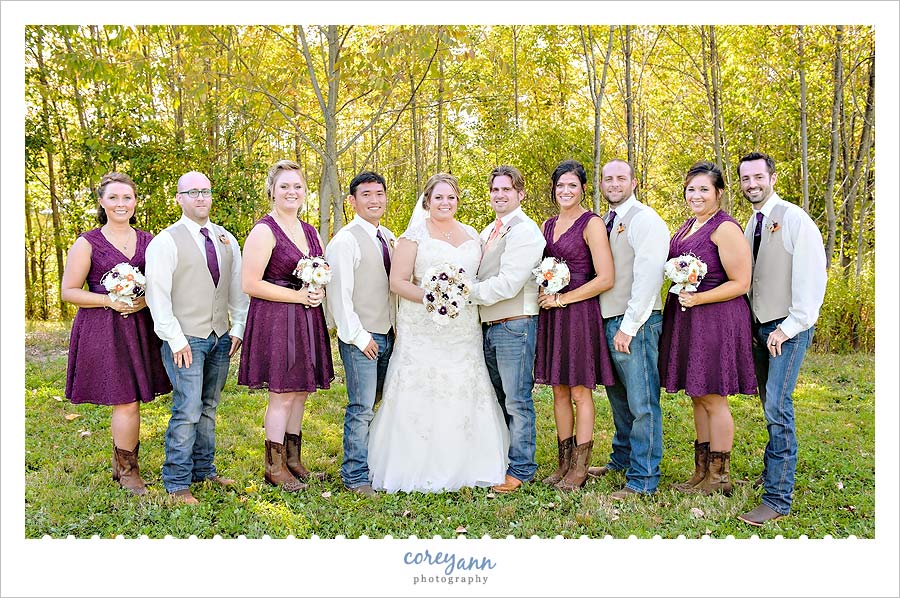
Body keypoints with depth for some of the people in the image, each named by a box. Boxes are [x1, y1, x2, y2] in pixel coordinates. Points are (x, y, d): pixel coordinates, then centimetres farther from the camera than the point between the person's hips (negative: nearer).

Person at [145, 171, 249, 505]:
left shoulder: (227, 240, 11)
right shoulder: (166, 241, -5)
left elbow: (238, 288, 14)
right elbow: (157, 295, -9)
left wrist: (238, 328, 6)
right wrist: (176, 340, -12)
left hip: (221, 338, 5)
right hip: (186, 339, -5)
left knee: (209, 408, 14)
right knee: (188, 411, -8)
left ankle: (204, 470, 26)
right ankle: (177, 483, 4)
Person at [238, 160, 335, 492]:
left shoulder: (310, 232, 14)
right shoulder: (264, 231, -9)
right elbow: (250, 284, -15)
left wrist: (320, 292, -1)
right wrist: (297, 296, -16)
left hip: (307, 320, 7)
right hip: (276, 319, -7)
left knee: (300, 393, 12)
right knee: (282, 396, -2)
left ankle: (293, 461, 24)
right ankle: (274, 468, 12)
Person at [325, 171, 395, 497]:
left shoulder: (389, 237, 13)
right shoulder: (345, 240, -11)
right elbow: (339, 295, -14)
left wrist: (398, 328, 11)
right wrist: (358, 336, -14)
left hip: (388, 334, 8)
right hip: (361, 338, -8)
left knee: (381, 403, 15)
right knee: (362, 408, -5)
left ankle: (376, 465, 28)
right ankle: (356, 476, 6)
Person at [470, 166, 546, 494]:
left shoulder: (525, 231, -12)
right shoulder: (488, 232, 16)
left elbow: (508, 283, -21)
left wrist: (468, 292, -16)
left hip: (514, 326, -9)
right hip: (488, 325, 9)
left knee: (516, 400, -1)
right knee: (496, 397, 17)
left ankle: (521, 468, 11)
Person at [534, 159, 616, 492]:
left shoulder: (592, 224, -7)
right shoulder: (548, 225, 14)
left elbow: (605, 278, -14)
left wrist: (562, 299, -12)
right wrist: (544, 295, 2)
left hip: (579, 312, -7)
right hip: (551, 315, 7)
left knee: (580, 392, 1)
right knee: (559, 391, 10)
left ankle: (580, 469, 11)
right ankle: (564, 464, 20)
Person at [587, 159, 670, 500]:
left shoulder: (644, 219, -9)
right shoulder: (604, 222, 16)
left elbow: (648, 277, -17)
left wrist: (628, 327, -18)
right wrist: (611, 323, 8)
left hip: (635, 322, -8)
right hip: (608, 319, 8)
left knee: (642, 403, -3)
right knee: (618, 397, 19)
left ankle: (643, 479, 5)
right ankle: (622, 458, 34)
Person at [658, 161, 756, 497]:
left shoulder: (725, 229, -12)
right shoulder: (687, 227, 14)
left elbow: (740, 283, -15)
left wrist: (698, 298, -22)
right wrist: (681, 297, 8)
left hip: (715, 320, -9)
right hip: (687, 320, 9)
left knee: (713, 399, 0)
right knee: (697, 397, 14)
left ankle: (720, 476, 13)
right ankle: (702, 471, 25)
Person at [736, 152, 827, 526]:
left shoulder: (794, 219, -10)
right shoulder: (750, 225, 13)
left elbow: (812, 278, -15)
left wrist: (789, 327, -16)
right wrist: (748, 324, 8)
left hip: (789, 327, -7)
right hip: (759, 327, 7)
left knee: (777, 407, -12)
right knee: (771, 407, 13)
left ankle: (778, 498, -7)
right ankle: (775, 471, 28)